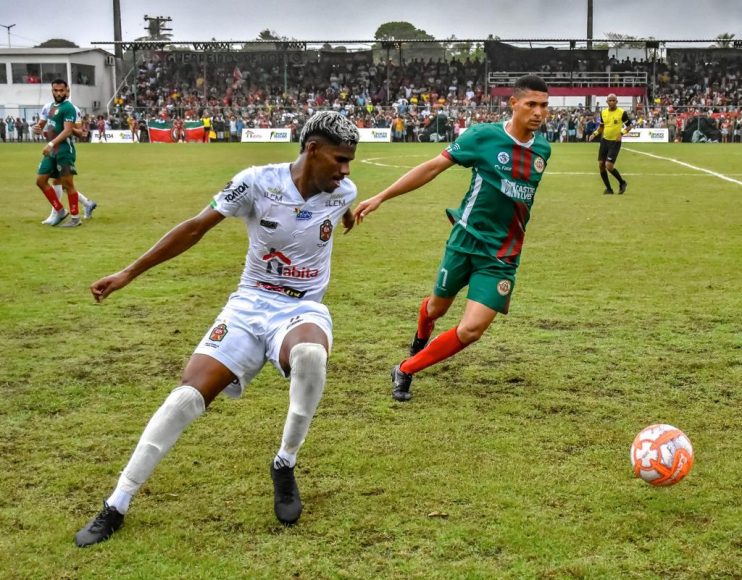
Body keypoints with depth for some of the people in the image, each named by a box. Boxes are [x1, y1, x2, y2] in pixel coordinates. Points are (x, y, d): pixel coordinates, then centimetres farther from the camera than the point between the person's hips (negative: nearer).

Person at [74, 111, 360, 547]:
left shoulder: (343, 192, -5)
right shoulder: (258, 182, -14)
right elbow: (195, 229, -7)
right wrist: (129, 273, -6)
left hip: (303, 309, 1)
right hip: (250, 305, 0)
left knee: (309, 354, -37)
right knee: (188, 397, -12)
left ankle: (285, 466, -13)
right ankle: (115, 507, 2)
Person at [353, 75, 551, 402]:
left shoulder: (543, 149, 2)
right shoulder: (483, 135, -11)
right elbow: (433, 167, -8)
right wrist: (381, 197, -11)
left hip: (502, 255, 2)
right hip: (466, 240, -2)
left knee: (471, 330, -12)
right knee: (438, 307, 18)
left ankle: (406, 371, 7)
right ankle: (420, 341, 55)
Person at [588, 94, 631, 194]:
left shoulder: (622, 113, -9)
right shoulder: (603, 113, 5)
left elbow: (629, 125, -3)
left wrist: (622, 133, -19)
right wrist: (594, 134, 1)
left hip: (615, 142, -5)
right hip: (604, 140, 5)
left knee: (609, 166, -14)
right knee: (601, 165, 2)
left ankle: (622, 182, 12)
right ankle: (609, 189, 16)